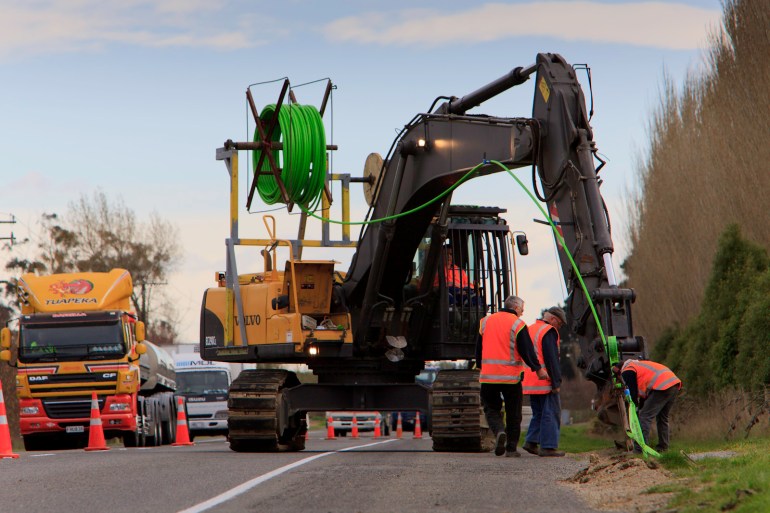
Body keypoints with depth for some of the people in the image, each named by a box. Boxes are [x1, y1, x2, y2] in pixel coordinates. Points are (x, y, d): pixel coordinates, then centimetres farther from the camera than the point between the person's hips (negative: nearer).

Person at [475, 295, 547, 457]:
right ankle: (511, 448, 9)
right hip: (511, 376, -3)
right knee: (513, 413, 8)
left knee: (491, 408, 12)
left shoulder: (485, 321, 9)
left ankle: (499, 431, -17)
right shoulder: (517, 324, -5)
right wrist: (538, 369, 3)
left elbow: (479, 350, 16)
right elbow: (527, 350, -8)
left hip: (488, 376, 3)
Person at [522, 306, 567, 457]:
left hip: (529, 381, 8)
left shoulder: (529, 330, 17)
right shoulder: (549, 331, -10)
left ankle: (531, 441, 6)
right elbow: (552, 358, -17)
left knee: (538, 413, 16)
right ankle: (548, 446, -6)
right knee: (551, 413, -4)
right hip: (545, 382, -8)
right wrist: (556, 382, -15)